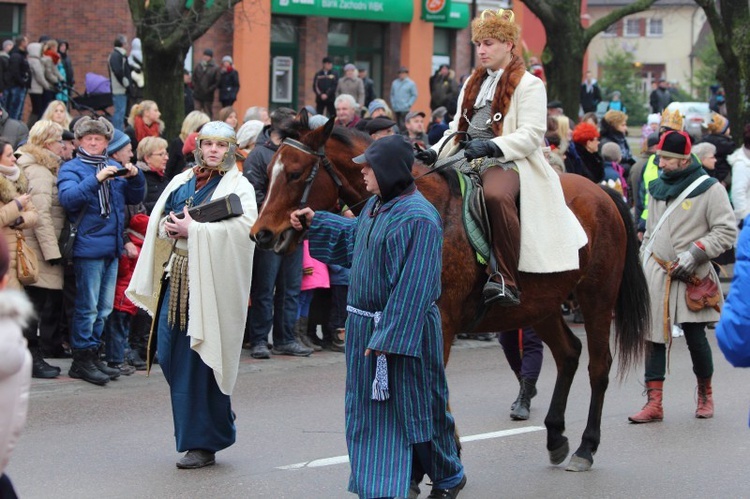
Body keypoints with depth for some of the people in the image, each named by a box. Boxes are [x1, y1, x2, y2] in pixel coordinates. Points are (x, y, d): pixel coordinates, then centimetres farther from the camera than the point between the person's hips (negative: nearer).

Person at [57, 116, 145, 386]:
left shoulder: (114, 167, 15)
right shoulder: (72, 168, -2)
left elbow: (135, 198, 13)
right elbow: (68, 198, -19)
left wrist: (135, 177, -6)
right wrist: (96, 179, -28)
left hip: (112, 247, 7)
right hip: (88, 246, -7)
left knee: (104, 308, 13)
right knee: (87, 307, -5)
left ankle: (93, 353, 22)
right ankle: (82, 358, 2)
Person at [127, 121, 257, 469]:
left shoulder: (238, 187, -2)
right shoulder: (181, 182, 16)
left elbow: (245, 225, -18)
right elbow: (158, 221, 17)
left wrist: (193, 230, -18)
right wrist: (170, 227, -7)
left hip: (210, 281, -6)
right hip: (177, 276, 6)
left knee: (200, 359, -6)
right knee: (169, 353, 5)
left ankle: (203, 443, 3)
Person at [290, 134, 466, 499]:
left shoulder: (418, 219, -22)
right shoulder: (375, 206, 6)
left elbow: (412, 286, -24)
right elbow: (353, 236, 29)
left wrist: (389, 336, -25)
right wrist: (314, 222, 20)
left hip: (404, 328, -9)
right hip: (365, 326, 9)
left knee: (415, 407, 4)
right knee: (372, 407, 13)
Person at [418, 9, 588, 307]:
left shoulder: (528, 85, 1)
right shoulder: (473, 83, 24)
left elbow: (531, 134, -10)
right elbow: (458, 128, 24)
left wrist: (492, 146, -24)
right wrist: (435, 153, 4)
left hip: (508, 160, -8)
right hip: (468, 158, 8)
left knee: (496, 194, -40)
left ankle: (506, 280, -37)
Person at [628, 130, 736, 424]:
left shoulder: (709, 189, -7)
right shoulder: (657, 188, 12)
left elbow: (727, 231, -10)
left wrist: (695, 253, -17)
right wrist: (642, 262, 17)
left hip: (691, 277, -5)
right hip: (655, 274, 5)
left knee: (695, 338, -1)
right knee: (653, 336, -1)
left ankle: (705, 394, 24)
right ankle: (654, 403, 1)